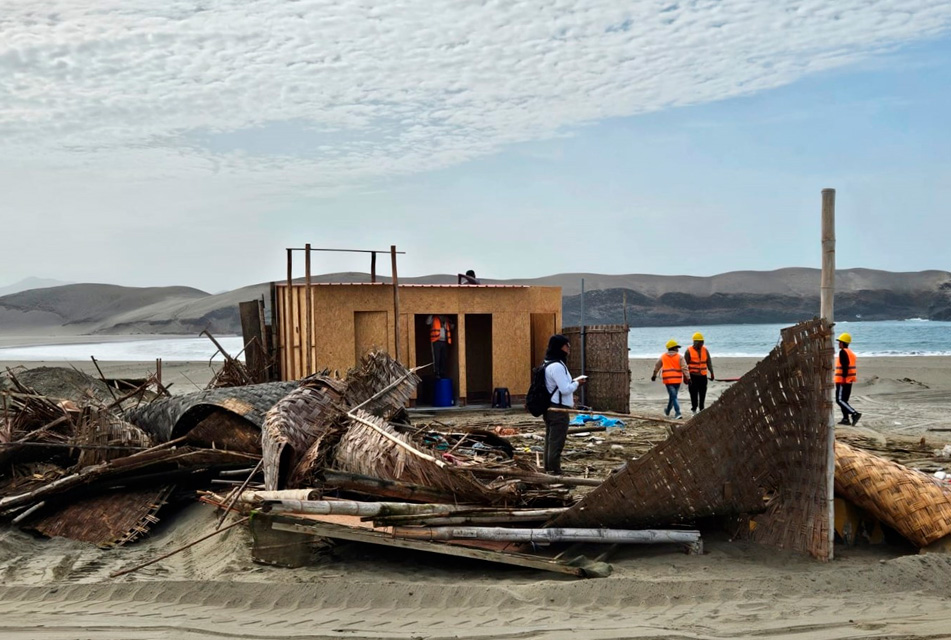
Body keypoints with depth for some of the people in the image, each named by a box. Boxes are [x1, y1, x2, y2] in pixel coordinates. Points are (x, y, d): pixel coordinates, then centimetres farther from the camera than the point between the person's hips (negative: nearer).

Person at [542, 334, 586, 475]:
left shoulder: (549, 364, 13)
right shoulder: (557, 366, -19)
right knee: (557, 443, -4)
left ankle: (549, 470, 24)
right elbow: (565, 389, -21)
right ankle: (555, 473, 0)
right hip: (558, 410, -10)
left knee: (550, 441, 16)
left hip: (550, 409, 10)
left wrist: (573, 383, 14)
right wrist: (577, 383, -5)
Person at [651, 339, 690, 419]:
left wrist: (654, 375, 34)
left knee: (673, 396, -2)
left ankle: (678, 413, -14)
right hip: (677, 379, 0)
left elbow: (657, 366, 20)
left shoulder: (663, 357, 7)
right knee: (673, 395, 18)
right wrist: (688, 378, -6)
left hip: (667, 379, 0)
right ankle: (668, 411, 34)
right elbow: (684, 368, -8)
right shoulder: (680, 357, -1)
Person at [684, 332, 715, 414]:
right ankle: (694, 409, 5)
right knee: (694, 393, -5)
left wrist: (712, 373, 3)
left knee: (703, 393, 5)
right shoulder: (689, 351, -6)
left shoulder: (705, 350, 6)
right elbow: (685, 364, -5)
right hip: (693, 376, -4)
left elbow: (709, 362, 10)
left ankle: (701, 409, 15)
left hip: (703, 375, 4)